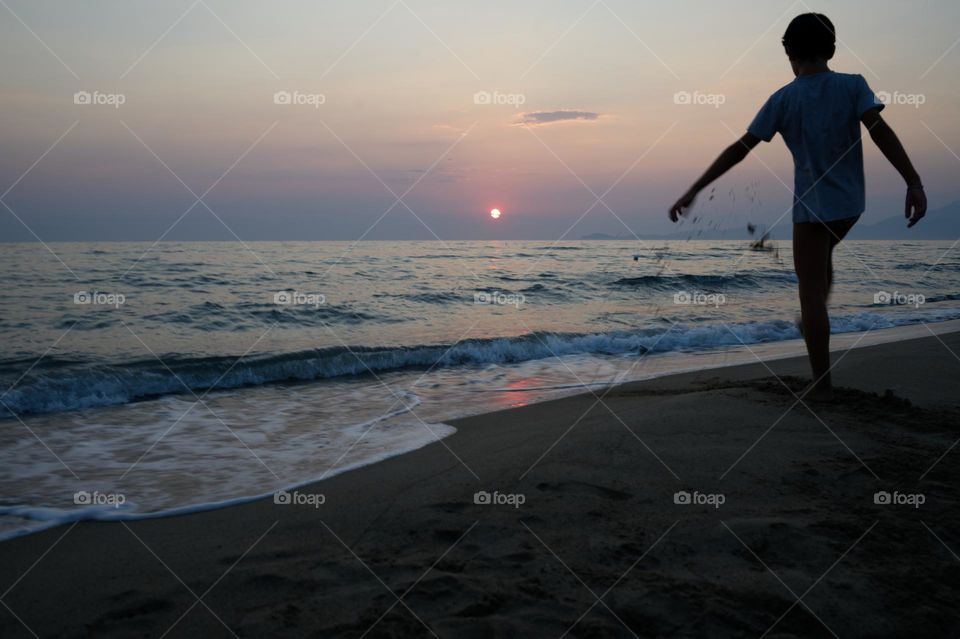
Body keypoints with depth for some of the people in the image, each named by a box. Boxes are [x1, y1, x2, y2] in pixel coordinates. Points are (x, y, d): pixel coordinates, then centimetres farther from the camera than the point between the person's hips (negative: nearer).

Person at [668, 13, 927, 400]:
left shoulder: (783, 99, -8)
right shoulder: (853, 85, -5)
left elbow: (739, 150, -11)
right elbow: (880, 131, -19)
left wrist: (692, 192, -9)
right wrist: (914, 183, -21)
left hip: (812, 205, -3)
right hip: (850, 202, 3)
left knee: (811, 290, 1)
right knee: (822, 259, 33)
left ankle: (822, 383, 2)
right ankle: (812, 325, 45)